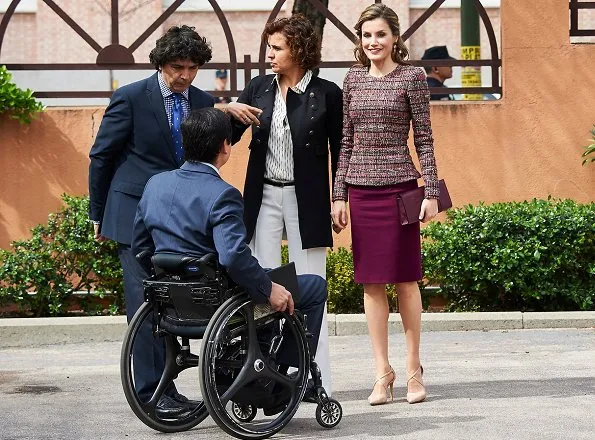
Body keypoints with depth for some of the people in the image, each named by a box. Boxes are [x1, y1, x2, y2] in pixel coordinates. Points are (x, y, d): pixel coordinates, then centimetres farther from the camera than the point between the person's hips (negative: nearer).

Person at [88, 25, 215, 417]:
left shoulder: (205, 103, 6)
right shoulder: (131, 98, -6)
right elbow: (102, 157, 1)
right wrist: (98, 214, 4)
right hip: (136, 214, -4)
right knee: (146, 301, -8)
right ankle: (150, 391, -6)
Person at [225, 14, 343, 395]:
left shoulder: (327, 94, -3)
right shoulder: (259, 89, 6)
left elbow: (338, 149, 1)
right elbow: (228, 137, 10)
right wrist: (230, 111, -11)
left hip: (306, 199, -3)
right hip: (264, 196, 3)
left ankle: (317, 378, 7)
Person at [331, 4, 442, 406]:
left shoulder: (412, 77, 0)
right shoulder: (353, 79, 10)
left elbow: (424, 138, -1)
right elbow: (345, 142, 12)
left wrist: (432, 192, -6)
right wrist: (339, 195, 7)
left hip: (399, 186, -4)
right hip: (361, 189, 4)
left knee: (405, 279, 1)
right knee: (371, 282, 5)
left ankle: (413, 368, 13)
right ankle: (383, 371, 11)